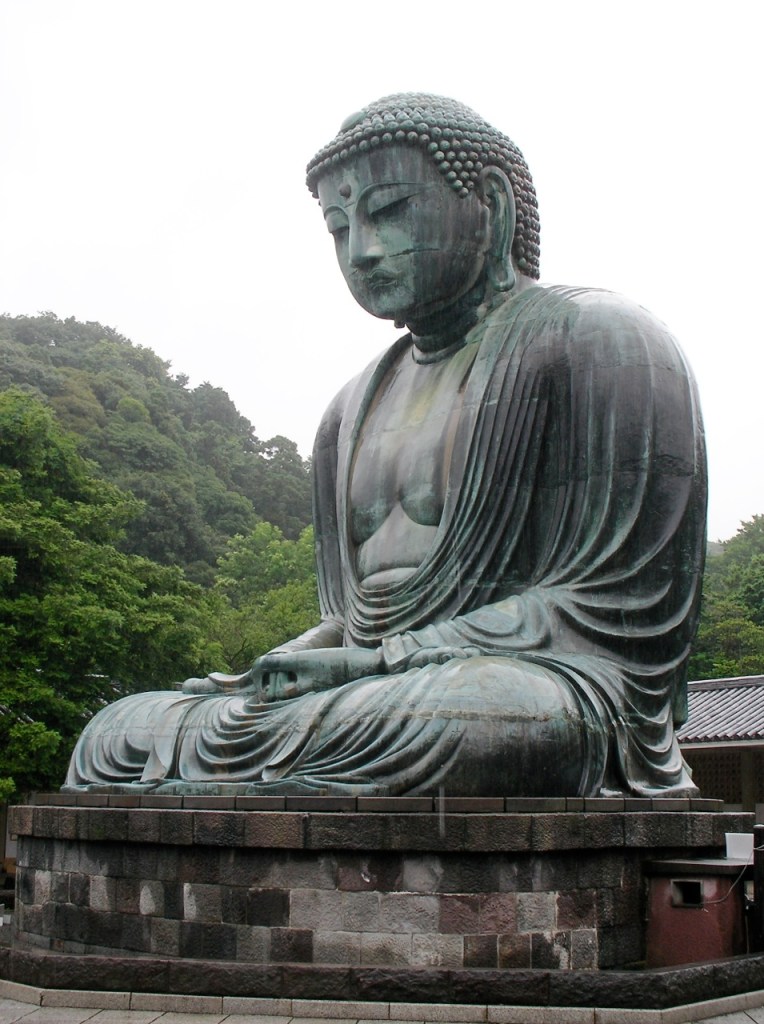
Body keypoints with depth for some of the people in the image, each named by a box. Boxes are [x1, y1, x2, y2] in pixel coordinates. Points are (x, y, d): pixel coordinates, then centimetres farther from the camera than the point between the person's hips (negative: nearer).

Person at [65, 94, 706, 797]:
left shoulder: (597, 340, -1)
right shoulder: (355, 408, 23)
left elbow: (616, 607, -11)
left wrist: (381, 660, -16)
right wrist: (269, 672, 1)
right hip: (382, 693, 8)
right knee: (116, 734, -7)